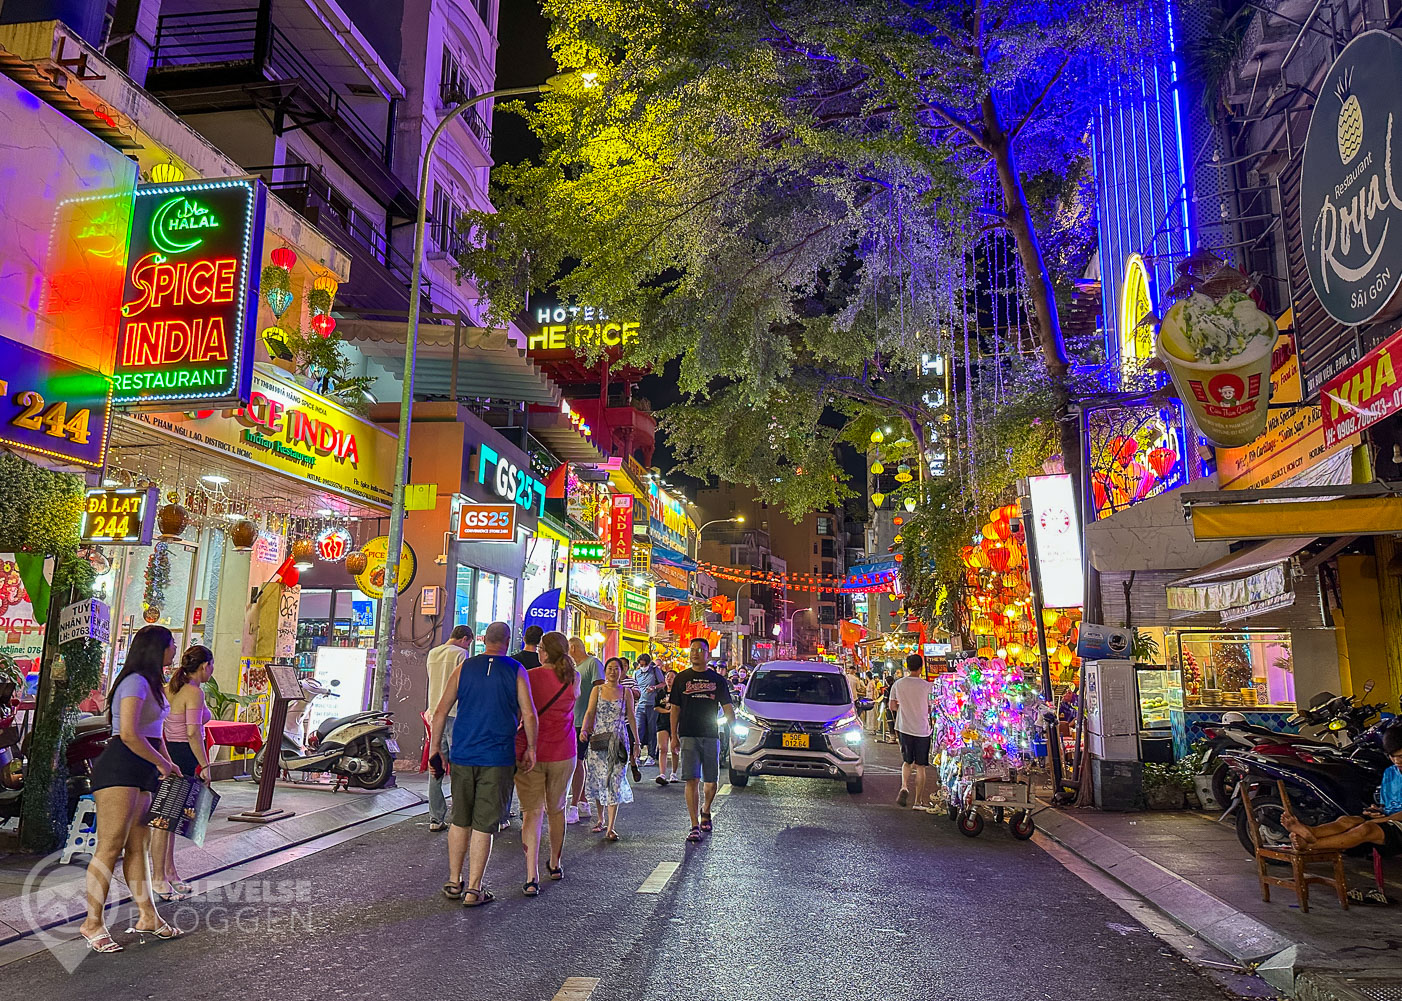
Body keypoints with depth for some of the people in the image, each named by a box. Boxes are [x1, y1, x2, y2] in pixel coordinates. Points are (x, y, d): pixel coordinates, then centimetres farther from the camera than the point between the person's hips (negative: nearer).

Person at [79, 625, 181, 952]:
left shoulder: (151, 684, 19)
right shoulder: (136, 682, -13)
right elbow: (129, 734, -22)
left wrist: (169, 765, 18)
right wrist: (162, 763, -11)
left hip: (141, 772, 10)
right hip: (119, 769, -10)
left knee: (138, 847, 12)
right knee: (110, 847, -4)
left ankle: (147, 917, 18)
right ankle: (92, 923, 6)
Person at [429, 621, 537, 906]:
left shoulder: (463, 668, 4)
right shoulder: (516, 671, -2)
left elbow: (441, 713, 3)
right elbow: (529, 715, -5)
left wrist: (435, 749, 11)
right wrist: (531, 749, 7)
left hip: (462, 755, 3)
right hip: (498, 759, -2)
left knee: (460, 821, 16)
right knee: (484, 824, 4)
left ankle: (454, 883, 25)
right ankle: (473, 889, 8)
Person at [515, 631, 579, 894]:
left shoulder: (529, 677, -10)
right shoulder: (573, 678, -3)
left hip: (530, 752, -3)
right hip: (563, 753, 3)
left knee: (532, 812, 1)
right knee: (556, 809, 20)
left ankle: (532, 877, -7)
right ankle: (556, 864, 35)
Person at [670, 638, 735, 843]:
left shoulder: (717, 680, 8)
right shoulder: (681, 679, 7)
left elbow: (728, 707, 8)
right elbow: (675, 709, 7)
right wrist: (673, 736, 1)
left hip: (711, 736, 1)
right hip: (688, 736, -1)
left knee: (711, 781, 8)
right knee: (692, 780, -9)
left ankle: (705, 811, 36)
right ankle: (695, 826, -5)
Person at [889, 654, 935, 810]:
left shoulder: (897, 685, -2)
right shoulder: (927, 686, -10)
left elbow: (892, 707, 2)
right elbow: (932, 709, -5)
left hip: (904, 728, 2)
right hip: (922, 729, -2)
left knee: (907, 761, 18)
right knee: (920, 766, 7)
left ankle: (904, 787, -7)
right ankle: (919, 801, 11)